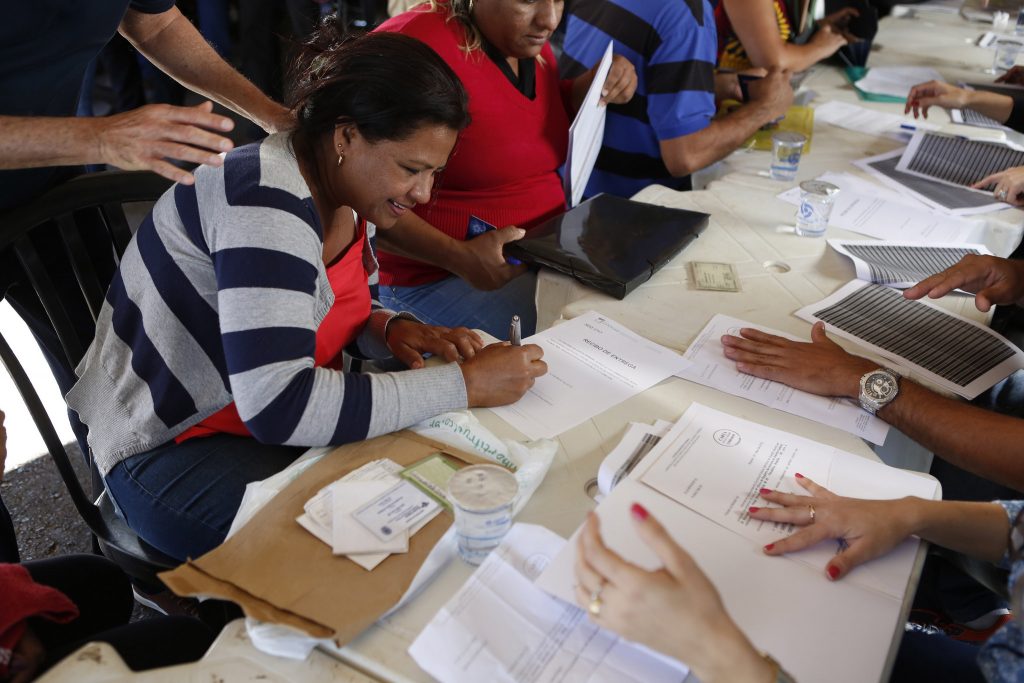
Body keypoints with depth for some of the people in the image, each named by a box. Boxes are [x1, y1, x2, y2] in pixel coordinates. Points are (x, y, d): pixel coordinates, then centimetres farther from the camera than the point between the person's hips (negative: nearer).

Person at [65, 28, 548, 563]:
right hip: (170, 452, -8)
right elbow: (278, 408, -37)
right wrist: (464, 384, -32)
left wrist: (388, 328, -10)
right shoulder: (267, 200, -28)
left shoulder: (340, 193, -1)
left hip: (274, 417, 8)